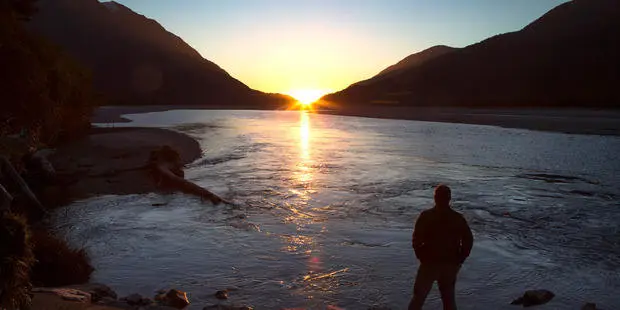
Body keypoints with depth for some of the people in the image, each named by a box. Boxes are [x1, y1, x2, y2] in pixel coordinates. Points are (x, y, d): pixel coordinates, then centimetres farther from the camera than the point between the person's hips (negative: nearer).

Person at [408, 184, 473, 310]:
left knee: (419, 295, 10)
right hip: (451, 265, 3)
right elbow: (468, 240, 0)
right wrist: (459, 260, 8)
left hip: (430, 263, -3)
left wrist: (421, 257, 1)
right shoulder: (458, 218, -2)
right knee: (449, 297, 17)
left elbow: (416, 240, -13)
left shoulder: (426, 216, -11)